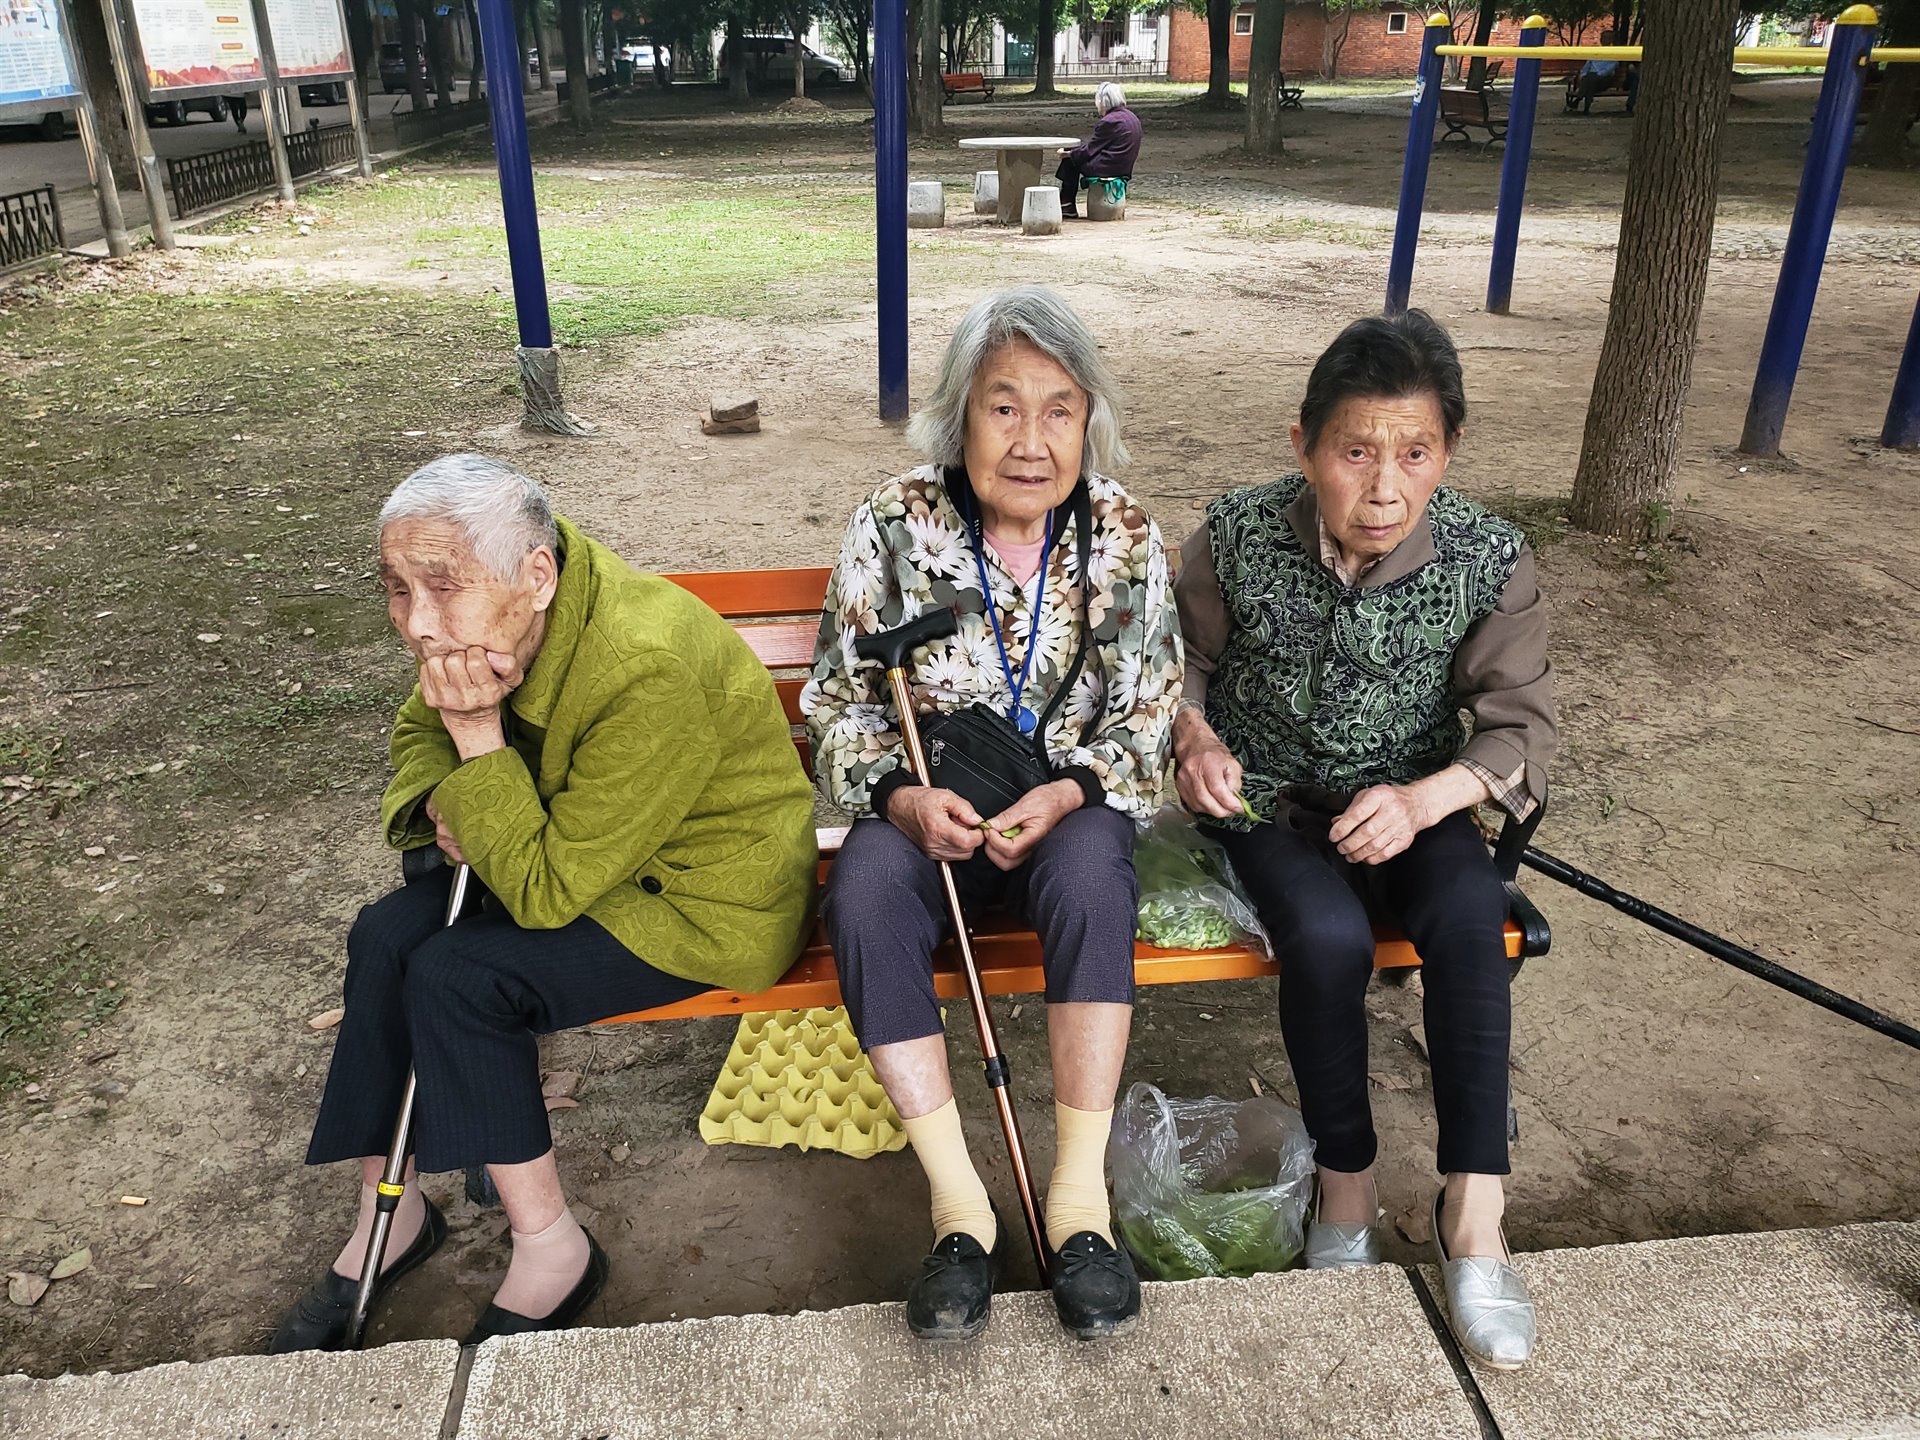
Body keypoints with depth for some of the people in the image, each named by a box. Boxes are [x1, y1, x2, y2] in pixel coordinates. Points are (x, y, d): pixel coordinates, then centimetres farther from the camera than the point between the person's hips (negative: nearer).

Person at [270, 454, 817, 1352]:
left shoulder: (648, 671, -34)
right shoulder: (484, 624, -9)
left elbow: (547, 891, -27)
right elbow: (419, 731, 11)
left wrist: (477, 734, -28)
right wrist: (440, 804, -11)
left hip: (708, 900, -8)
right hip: (576, 848, 8)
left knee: (456, 976, -19)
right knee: (384, 936, -5)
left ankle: (550, 1248, -1)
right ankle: (388, 1213, 14)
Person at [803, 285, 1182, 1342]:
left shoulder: (1125, 540, -4)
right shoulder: (892, 528, -6)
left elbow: (1145, 721, -1)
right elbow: (840, 707, -2)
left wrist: (1067, 793, -20)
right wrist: (902, 797, -22)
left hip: (1069, 806, 0)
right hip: (923, 807, 0)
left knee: (1090, 870, -35)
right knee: (866, 889, -32)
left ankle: (1080, 1195, -25)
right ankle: (958, 1204, -24)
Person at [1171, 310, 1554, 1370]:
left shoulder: (1488, 561, -13)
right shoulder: (1237, 537, -13)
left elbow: (1521, 725, -8)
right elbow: (1187, 657, 4)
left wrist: (1423, 800, -26)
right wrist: (1195, 733, -18)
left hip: (1411, 803, 1)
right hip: (1269, 798, -1)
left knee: (1471, 914, -29)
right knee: (1328, 937, -29)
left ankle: (1472, 1206, -15)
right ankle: (1347, 1181, -4)